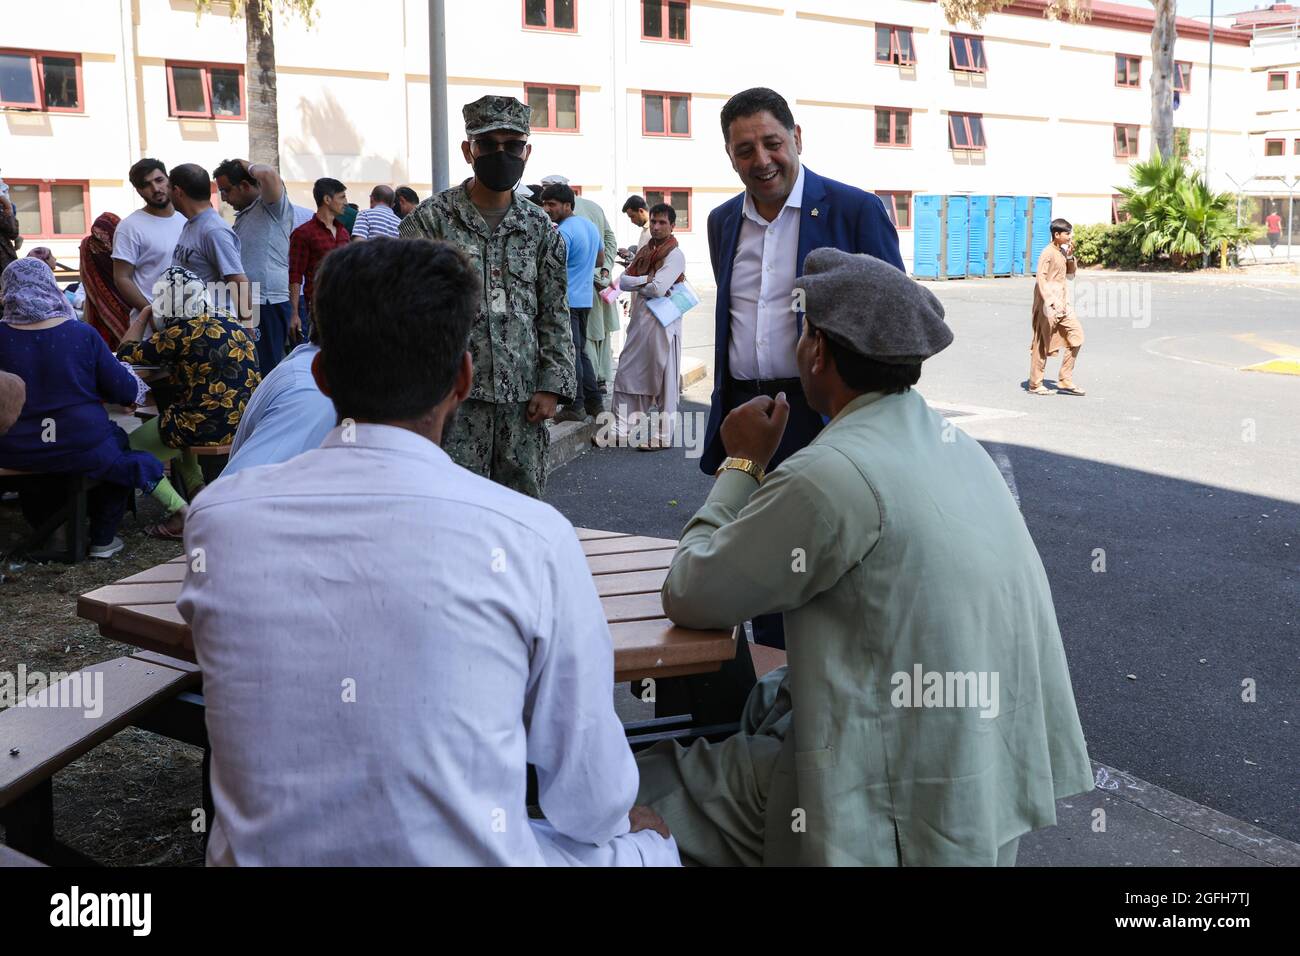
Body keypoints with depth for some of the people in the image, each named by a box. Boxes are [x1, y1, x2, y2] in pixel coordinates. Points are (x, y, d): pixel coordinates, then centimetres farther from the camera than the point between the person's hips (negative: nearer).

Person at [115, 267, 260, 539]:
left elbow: (127, 353, -2)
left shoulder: (181, 332, -15)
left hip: (209, 427, -8)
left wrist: (144, 315, 12)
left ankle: (180, 511, -1)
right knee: (176, 424, 37)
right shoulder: (230, 321, 7)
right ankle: (198, 492, 25)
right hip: (245, 422, 8)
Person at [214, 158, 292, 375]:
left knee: (265, 372, -11)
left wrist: (249, 166, -7)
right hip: (245, 305, 10)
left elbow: (268, 174, -28)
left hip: (268, 304, -10)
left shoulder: (272, 207, -6)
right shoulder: (242, 215, 23)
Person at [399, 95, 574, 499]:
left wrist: (552, 385, 1)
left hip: (523, 400, 4)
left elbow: (555, 316, 10)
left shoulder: (540, 228, 11)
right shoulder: (431, 219, 0)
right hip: (455, 397, -3)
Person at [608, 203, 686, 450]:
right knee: (627, 374, 8)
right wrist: (647, 280, -9)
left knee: (663, 381, 0)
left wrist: (636, 284, -3)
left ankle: (662, 436, 7)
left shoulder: (675, 255, -8)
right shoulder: (643, 251, 15)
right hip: (639, 321, 7)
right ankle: (621, 428, 16)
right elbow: (623, 281, 6)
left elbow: (658, 289, -19)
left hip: (662, 325, -7)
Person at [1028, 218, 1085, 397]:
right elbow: (1041, 278, -20)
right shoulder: (1048, 253, -12)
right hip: (1049, 303, -9)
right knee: (1042, 343, -2)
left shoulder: (1062, 251, 14)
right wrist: (1049, 302, -27)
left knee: (1076, 334, 3)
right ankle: (1035, 385, 8)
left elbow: (1070, 275, 21)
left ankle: (1065, 381, 8)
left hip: (1062, 303, 9)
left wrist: (1070, 256, 6)